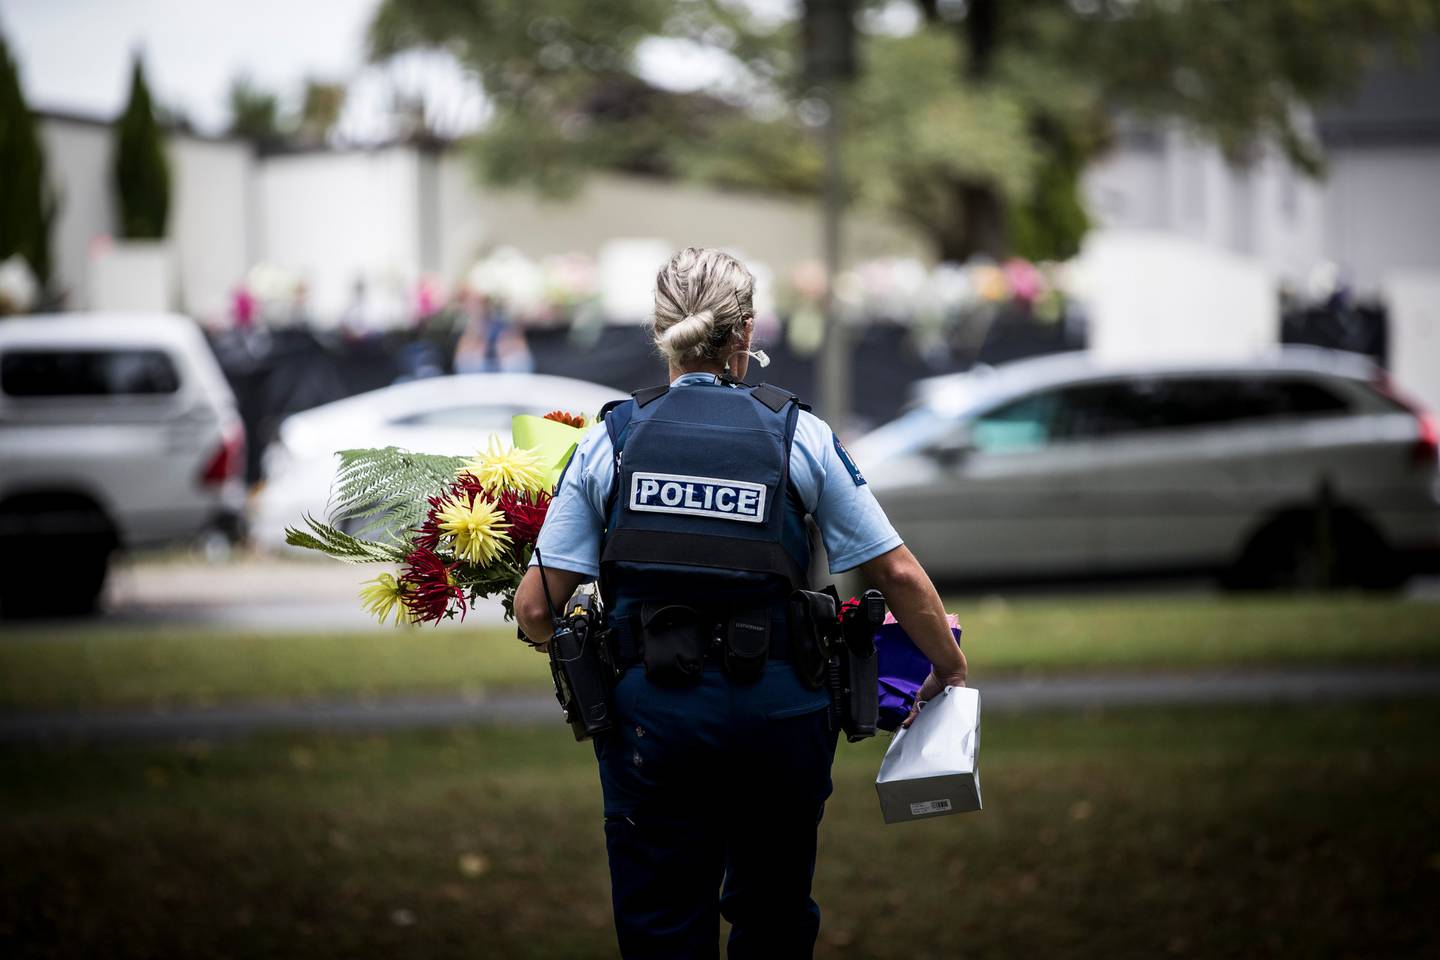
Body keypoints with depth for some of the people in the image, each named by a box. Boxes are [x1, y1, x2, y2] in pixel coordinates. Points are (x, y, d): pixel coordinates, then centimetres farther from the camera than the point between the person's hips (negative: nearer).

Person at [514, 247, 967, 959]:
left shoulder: (609, 440, 1)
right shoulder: (800, 436, 1)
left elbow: (535, 607, -1)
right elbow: (899, 576, 2)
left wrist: (561, 645, 22)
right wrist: (951, 672, 17)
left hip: (651, 713, 0)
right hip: (777, 710, 1)